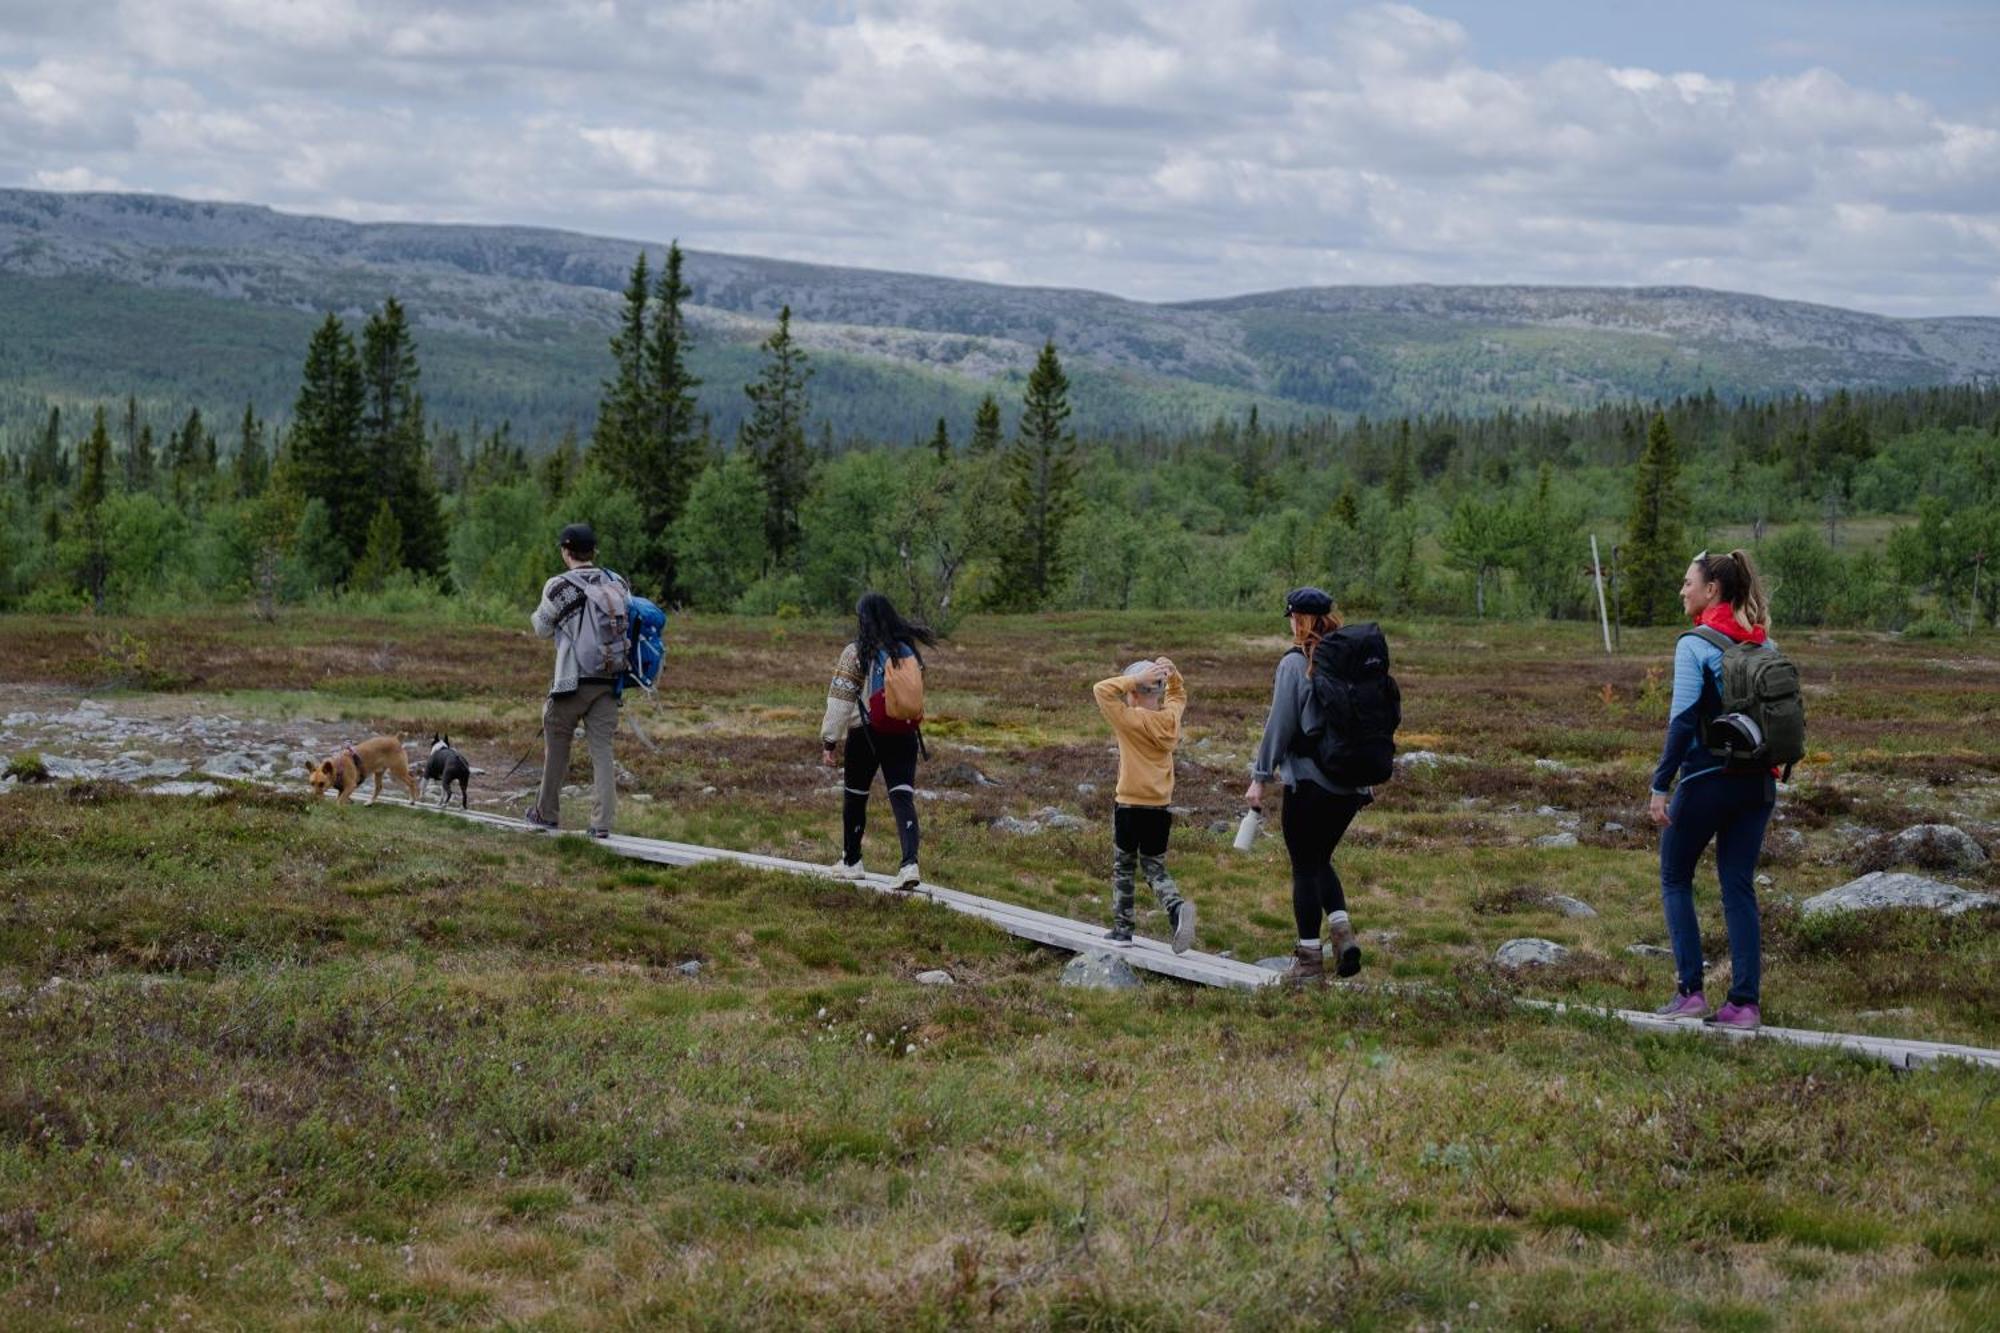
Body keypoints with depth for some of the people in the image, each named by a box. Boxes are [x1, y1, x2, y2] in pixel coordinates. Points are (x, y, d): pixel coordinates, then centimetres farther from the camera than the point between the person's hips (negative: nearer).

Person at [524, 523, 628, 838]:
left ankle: (546, 813, 23)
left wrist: (536, 616, 25)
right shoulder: (617, 584, 4)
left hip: (572, 680, -3)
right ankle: (602, 823, -3)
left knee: (556, 744, 12)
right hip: (609, 680, 3)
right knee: (602, 748, 3)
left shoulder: (560, 586, -8)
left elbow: (543, 628, 4)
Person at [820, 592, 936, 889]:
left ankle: (851, 862, 26)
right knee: (903, 798, -3)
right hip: (904, 734, 4)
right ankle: (910, 863, -20)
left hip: (866, 735, -4)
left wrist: (829, 741, -8)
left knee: (855, 797, 14)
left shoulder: (857, 653, -10)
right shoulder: (908, 649, 5)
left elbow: (840, 700, -11)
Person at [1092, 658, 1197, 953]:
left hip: (1129, 806, -4)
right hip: (1161, 807, 4)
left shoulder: (1130, 720, -15)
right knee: (1155, 868, 11)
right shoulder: (1170, 718, 1)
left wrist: (1137, 678, -21)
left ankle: (1122, 927, 15)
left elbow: (1101, 690, -18)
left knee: (1123, 867, 12)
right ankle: (1177, 907, -16)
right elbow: (1178, 695, 23)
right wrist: (1172, 674, 5)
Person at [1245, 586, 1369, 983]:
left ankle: (1309, 960, 5)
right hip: (1352, 783, 6)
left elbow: (1280, 724, -11)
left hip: (1309, 781, -5)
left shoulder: (1295, 663, -11)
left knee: (1305, 867, 4)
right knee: (1321, 861, 20)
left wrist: (1260, 777, -4)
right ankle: (1342, 930, 1)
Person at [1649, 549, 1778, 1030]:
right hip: (1759, 781, 6)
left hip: (1707, 779, -6)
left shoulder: (1696, 644, -11)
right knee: (1739, 887, 9)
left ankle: (1690, 992, 2)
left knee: (1675, 880, 10)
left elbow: (1683, 719, -16)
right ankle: (1745, 1002, 4)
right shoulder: (1765, 646, 9)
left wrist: (1661, 785, -15)